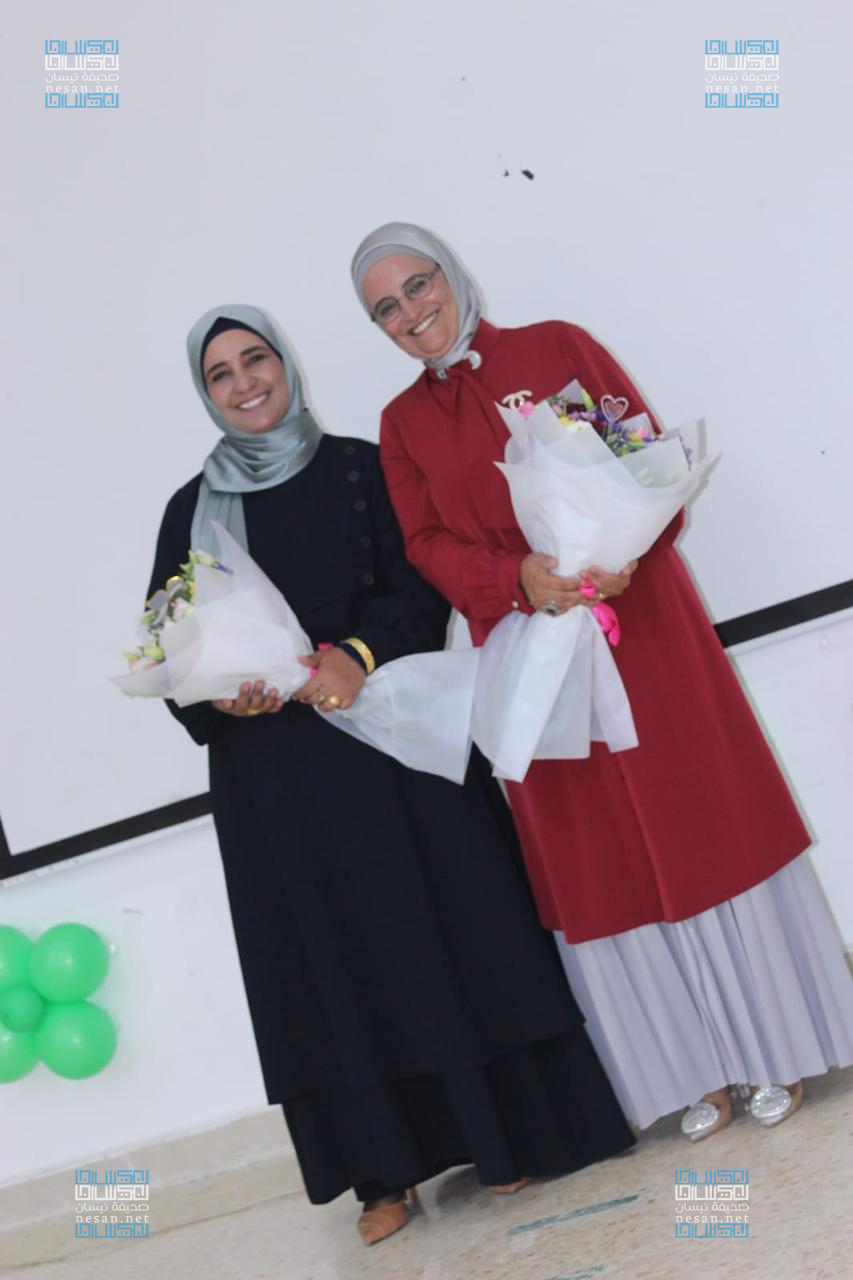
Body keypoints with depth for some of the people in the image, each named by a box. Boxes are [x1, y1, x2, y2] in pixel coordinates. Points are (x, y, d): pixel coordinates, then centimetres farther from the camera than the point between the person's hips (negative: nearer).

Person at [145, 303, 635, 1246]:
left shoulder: (361, 470, 5)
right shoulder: (192, 510, 10)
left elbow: (419, 584, -4)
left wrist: (358, 655, -21)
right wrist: (218, 695, -14)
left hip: (392, 737, -1)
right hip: (272, 770, 2)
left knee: (445, 921, 1)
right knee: (332, 956, 3)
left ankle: (506, 1133, 14)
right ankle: (385, 1170, 12)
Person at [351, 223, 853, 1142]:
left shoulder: (557, 346, 5)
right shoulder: (402, 423, 11)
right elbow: (429, 544, 1)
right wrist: (518, 576, -19)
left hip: (639, 621, -2)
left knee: (700, 817, 3)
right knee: (598, 859, 5)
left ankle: (770, 1046, 19)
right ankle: (693, 1071, 18)